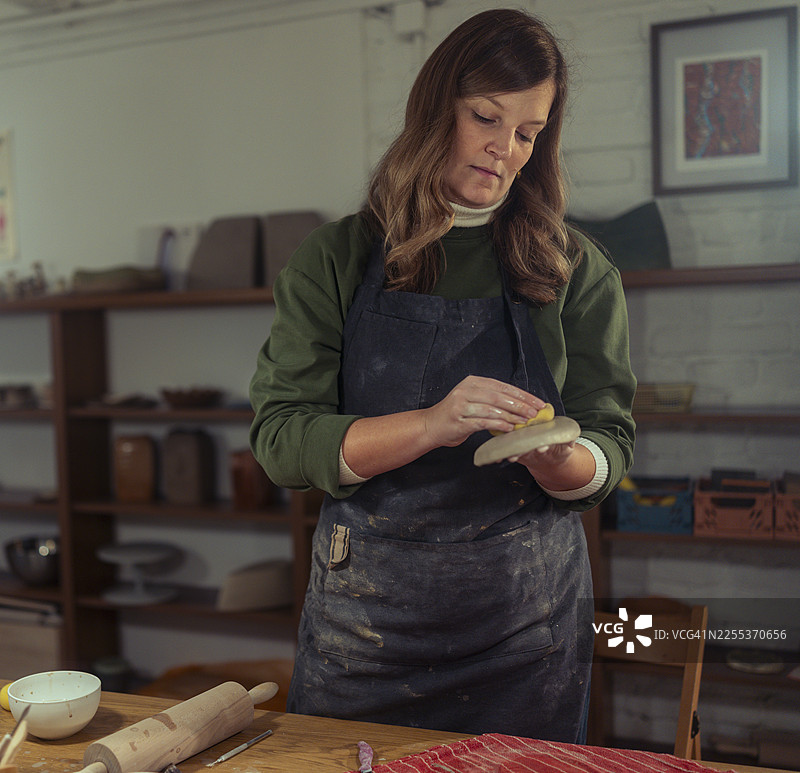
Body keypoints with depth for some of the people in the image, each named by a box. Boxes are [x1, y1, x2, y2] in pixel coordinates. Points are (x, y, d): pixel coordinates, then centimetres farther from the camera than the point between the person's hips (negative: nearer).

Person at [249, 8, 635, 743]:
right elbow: (280, 437, -10)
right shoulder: (337, 259, -1)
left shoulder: (575, 272, 2)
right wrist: (431, 425, -25)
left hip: (524, 622, 1)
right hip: (364, 611, 0)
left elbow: (609, 446, 0)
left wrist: (554, 459, -23)